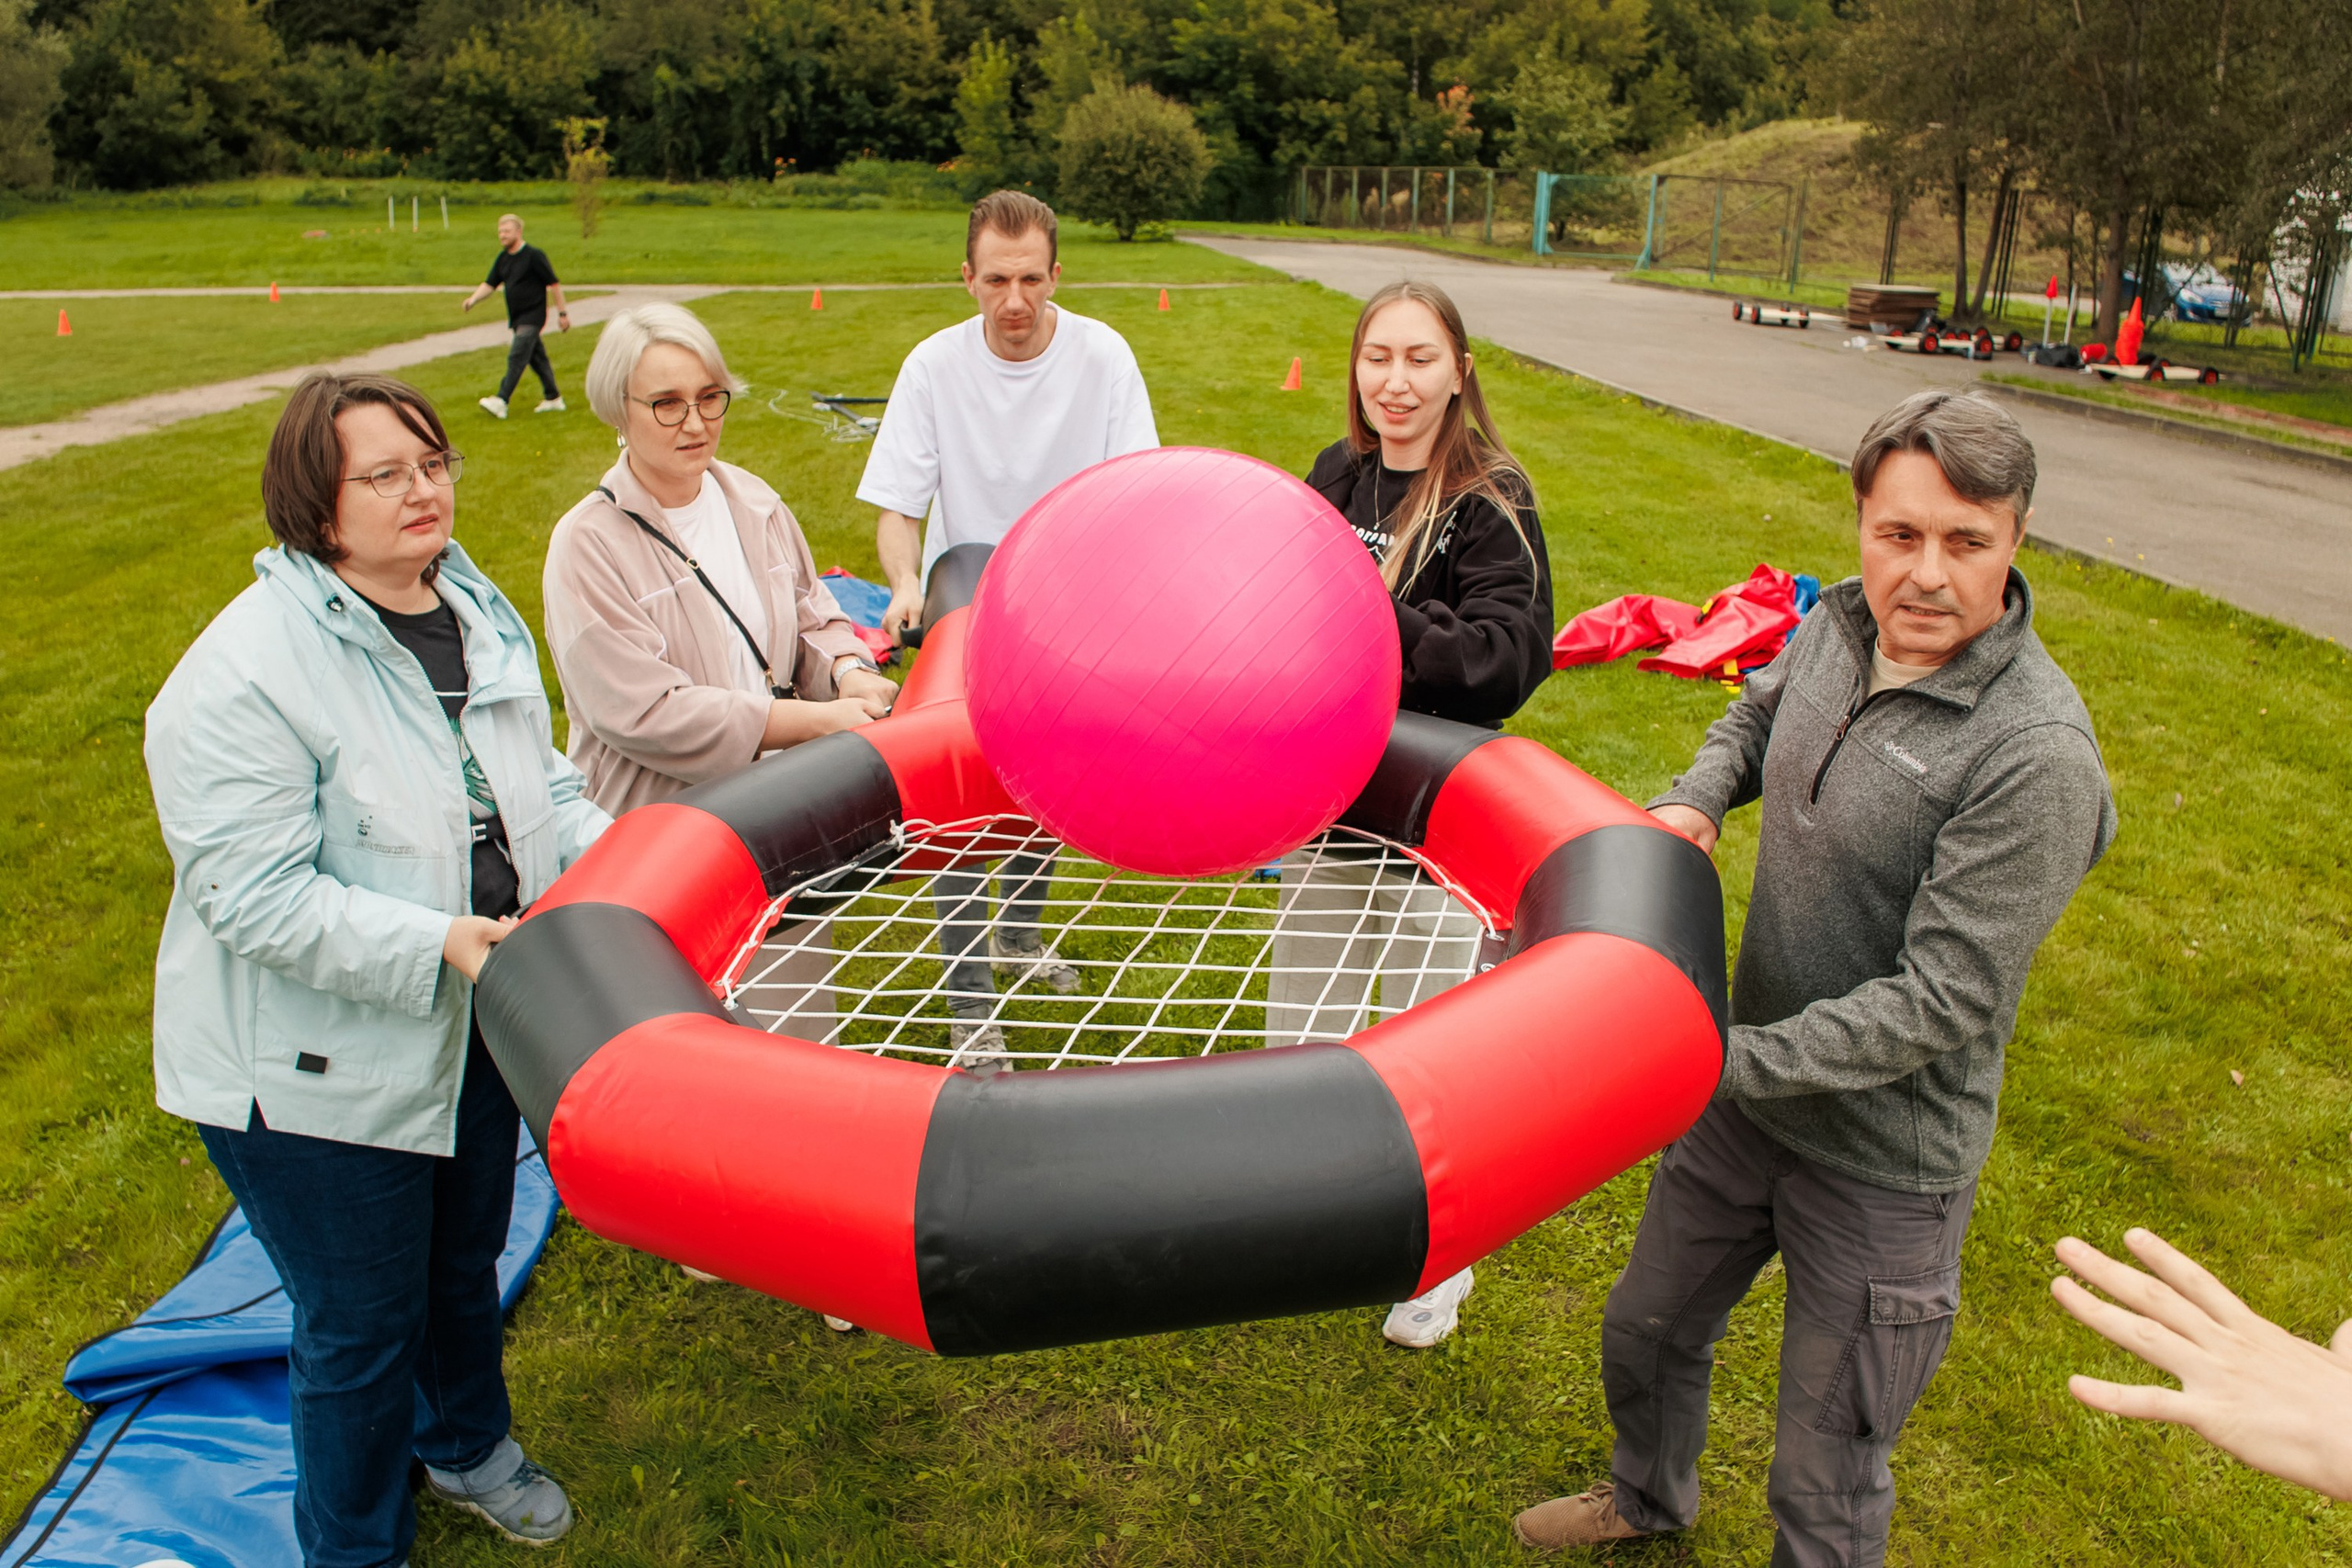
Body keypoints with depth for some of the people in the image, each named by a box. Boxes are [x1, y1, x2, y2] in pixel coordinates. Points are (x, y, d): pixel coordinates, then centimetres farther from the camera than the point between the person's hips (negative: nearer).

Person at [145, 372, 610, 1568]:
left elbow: (539, 783, 11)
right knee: (360, 1324, 11)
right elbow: (254, 898, -26)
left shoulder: (479, 613, 1)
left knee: (465, 1264, 27)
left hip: (473, 1025, 7)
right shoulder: (241, 675, -24)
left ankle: (466, 1446, 55)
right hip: (314, 1068, -7)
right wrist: (435, 942, -32)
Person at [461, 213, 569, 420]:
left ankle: (501, 401, -19)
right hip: (516, 318, 8)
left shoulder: (534, 255, -11)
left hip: (532, 316, -8)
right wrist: (472, 300, -8)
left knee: (516, 357, -14)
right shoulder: (502, 259, 10)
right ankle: (553, 399, 23)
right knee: (536, 357, 13)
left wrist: (562, 313, -9)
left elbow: (554, 284, -8)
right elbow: (489, 284, 10)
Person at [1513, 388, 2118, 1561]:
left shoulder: (2034, 756, -28)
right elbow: (1754, 717, 17)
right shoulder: (1836, 626, -6)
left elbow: (1940, 1002, -27)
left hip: (1884, 1168, -7)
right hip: (1745, 1101, 7)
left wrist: (1729, 1060, -30)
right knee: (1644, 1335, 29)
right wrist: (1693, 802, -4)